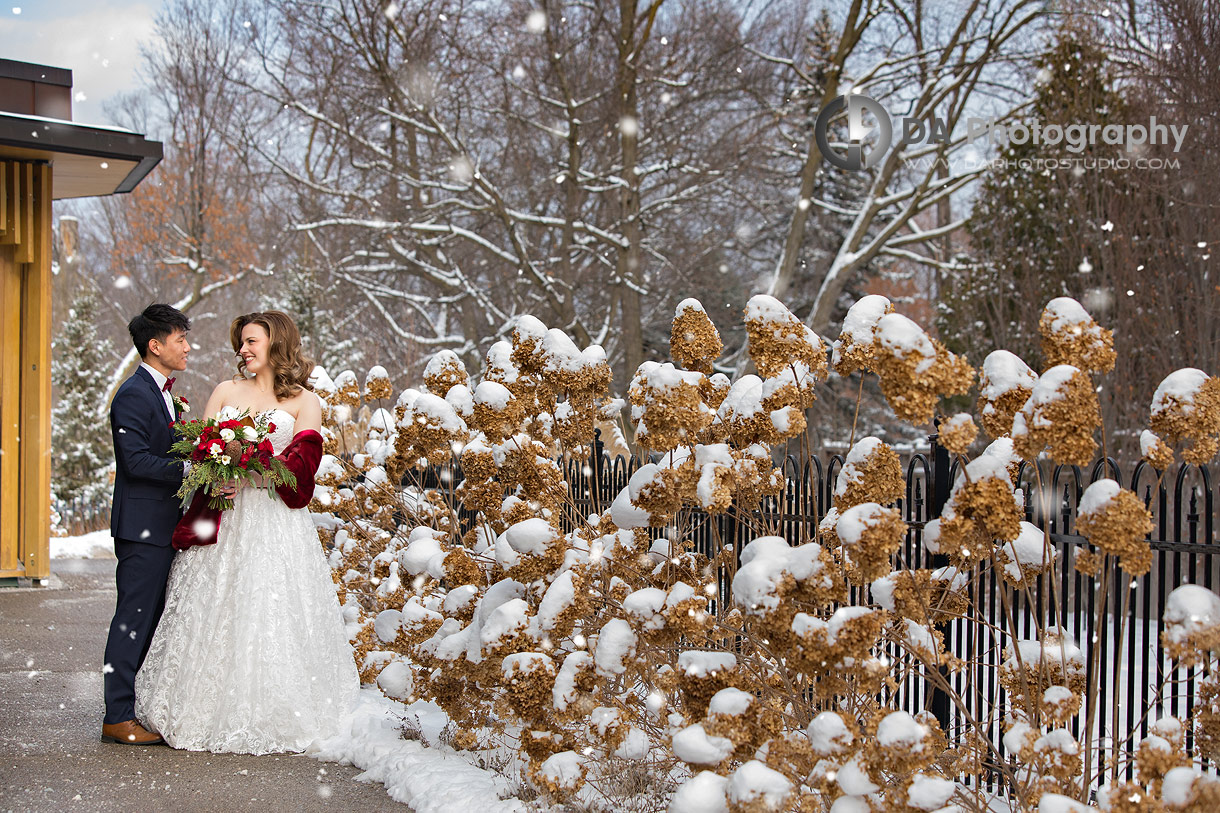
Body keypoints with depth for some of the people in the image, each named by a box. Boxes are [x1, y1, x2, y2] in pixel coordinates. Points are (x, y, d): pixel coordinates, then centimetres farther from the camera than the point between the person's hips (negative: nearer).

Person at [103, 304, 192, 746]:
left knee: (151, 620, 13)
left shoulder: (161, 392, 18)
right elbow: (137, 460, -22)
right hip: (143, 525, -10)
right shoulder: (134, 395, -14)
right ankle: (117, 717, -3)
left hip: (163, 526, 10)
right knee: (134, 619, -7)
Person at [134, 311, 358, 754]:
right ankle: (214, 713, 5)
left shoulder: (303, 401, 7)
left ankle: (270, 718, 1)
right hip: (222, 516, 3)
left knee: (271, 616, -6)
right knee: (214, 613, -2)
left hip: (274, 518, -2)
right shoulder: (226, 391, 16)